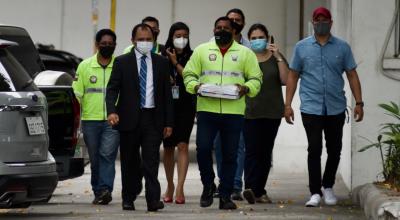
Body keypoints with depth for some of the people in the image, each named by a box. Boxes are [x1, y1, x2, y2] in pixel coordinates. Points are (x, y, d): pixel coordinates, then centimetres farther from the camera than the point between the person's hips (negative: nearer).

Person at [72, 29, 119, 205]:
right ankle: (98, 192, 15)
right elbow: (77, 94, 9)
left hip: (113, 120, -2)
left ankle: (105, 190, -21)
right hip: (90, 119, 2)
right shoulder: (85, 66, 9)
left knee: (107, 155, -15)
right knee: (94, 159, 7)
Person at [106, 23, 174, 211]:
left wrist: (169, 122, 4)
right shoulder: (122, 62, 5)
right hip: (129, 119, 0)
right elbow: (112, 88, -2)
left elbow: (167, 93, 9)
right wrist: (112, 111, -20)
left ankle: (153, 199, -13)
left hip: (153, 119, 0)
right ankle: (128, 199, 20)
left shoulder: (162, 63, 9)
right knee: (130, 162, 8)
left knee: (151, 161, -9)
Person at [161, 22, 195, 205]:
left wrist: (176, 63, -8)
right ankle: (170, 186, 25)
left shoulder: (191, 57, 1)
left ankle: (180, 189, -17)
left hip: (186, 107, -2)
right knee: (168, 147, 10)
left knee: (183, 145, -13)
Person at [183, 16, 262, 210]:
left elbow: (256, 78, 9)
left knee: (230, 155, 3)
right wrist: (196, 86, -10)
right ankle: (208, 185, 13)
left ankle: (225, 195, 11)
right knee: (203, 148, -11)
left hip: (234, 112, 0)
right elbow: (189, 74, 11)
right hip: (207, 109, 0)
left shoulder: (245, 53, 10)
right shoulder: (201, 50, 10)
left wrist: (246, 88, -11)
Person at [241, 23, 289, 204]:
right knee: (252, 151, -14)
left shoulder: (276, 57, 9)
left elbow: (285, 80, -3)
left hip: (272, 113, 2)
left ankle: (259, 191, 12)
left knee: (266, 152, 5)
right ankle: (251, 188, -24)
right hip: (250, 112, -2)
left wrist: (278, 57, -10)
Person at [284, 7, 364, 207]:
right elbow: (293, 76, 7)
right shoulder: (301, 47, 5)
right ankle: (315, 193, 0)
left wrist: (359, 102, 0)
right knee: (314, 150, -5)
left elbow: (352, 75, 7)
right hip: (311, 108, -1)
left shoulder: (342, 47, 6)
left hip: (336, 108, 2)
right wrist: (288, 104, 2)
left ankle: (328, 187, 26)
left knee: (334, 150, 8)